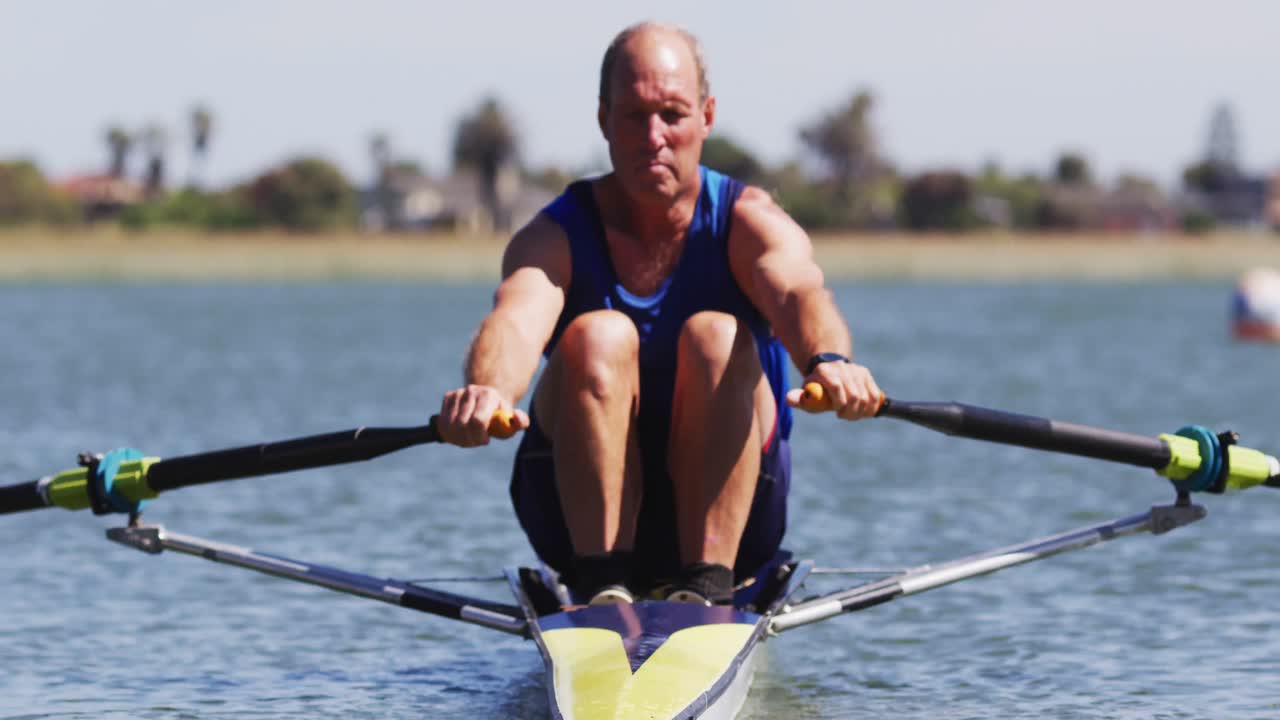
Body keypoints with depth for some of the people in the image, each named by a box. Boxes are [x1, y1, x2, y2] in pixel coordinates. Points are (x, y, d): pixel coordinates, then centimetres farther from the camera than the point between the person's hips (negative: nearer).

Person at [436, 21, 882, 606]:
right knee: (598, 335, -25)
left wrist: (828, 360, -54)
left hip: (726, 514, 0)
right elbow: (517, 321, -28)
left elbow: (799, 294, -29)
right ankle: (603, 583, -28)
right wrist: (487, 390, -52)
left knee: (714, 335, -25)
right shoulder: (557, 235, -5)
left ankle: (706, 583, -31)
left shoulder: (749, 222, -5)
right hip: (584, 512, 0)